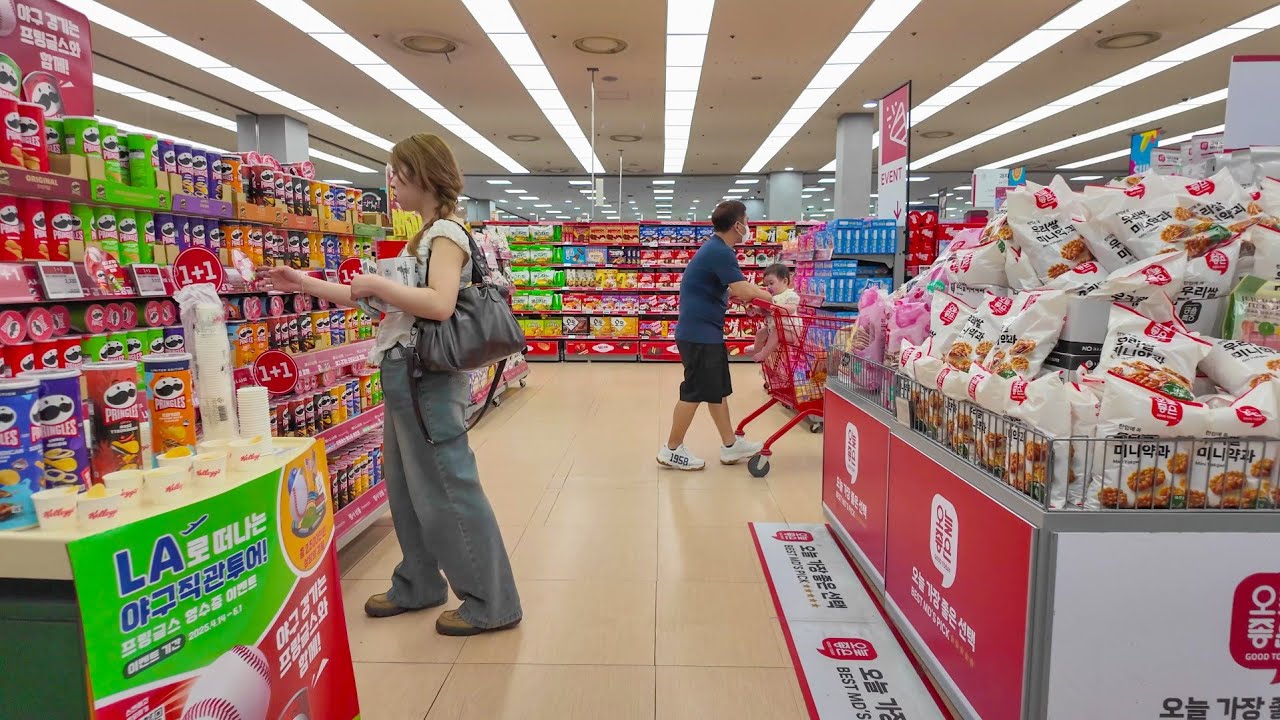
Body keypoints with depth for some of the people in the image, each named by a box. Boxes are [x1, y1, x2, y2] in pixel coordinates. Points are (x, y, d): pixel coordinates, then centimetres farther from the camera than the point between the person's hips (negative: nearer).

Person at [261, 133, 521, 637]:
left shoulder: (446, 233, -11)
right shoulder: (425, 236, 18)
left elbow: (440, 304, -28)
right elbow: (367, 298, 22)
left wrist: (376, 284, -18)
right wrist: (303, 284, 20)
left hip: (429, 380, -10)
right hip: (406, 376, 10)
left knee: (447, 490, -4)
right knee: (407, 488, 17)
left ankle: (491, 604, 8)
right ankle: (418, 585, 34)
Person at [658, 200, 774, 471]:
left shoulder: (716, 249, 14)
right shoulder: (720, 252, -19)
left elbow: (734, 288, 18)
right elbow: (742, 290, -23)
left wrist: (756, 292, 6)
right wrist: (769, 296, -7)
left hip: (706, 332, 10)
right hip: (699, 334, -10)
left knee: (717, 390, 15)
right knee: (695, 392, -1)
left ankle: (730, 446, 25)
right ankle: (671, 450, 10)